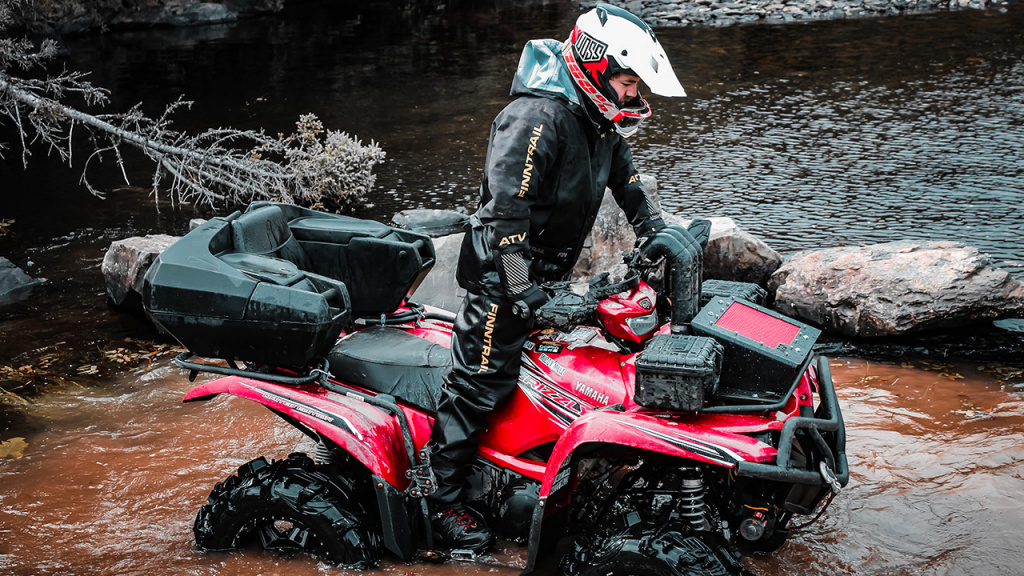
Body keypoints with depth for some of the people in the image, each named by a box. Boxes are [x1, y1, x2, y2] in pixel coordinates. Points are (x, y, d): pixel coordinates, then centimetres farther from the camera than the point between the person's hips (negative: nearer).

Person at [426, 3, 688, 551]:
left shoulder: (601, 122, 5)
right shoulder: (536, 118, -24)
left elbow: (627, 182, 22)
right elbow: (506, 210, -28)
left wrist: (658, 239, 16)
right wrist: (520, 288, -30)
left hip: (549, 275, 9)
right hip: (502, 276, -9)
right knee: (480, 381, -6)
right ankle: (441, 502, 1)